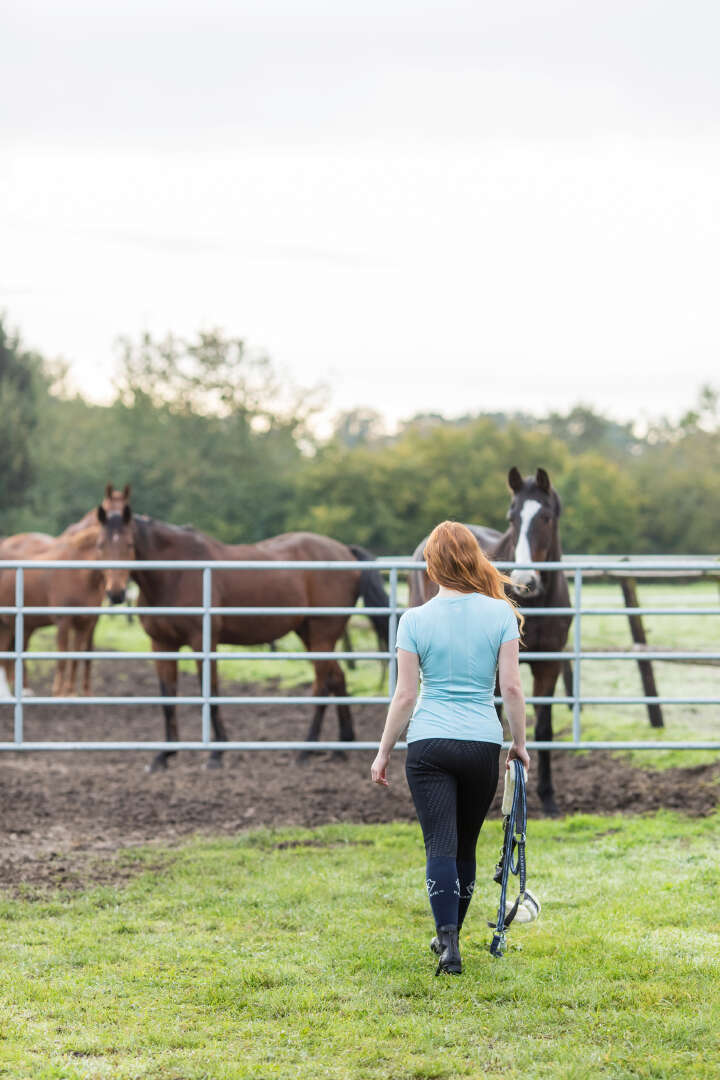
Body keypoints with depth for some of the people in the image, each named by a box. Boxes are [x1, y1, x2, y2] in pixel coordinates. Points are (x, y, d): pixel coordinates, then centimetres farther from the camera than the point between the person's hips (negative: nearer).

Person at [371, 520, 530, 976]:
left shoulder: (415, 621, -4)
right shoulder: (501, 614, -2)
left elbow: (405, 695, -3)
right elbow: (511, 687, -3)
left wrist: (384, 751, 7)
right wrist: (520, 742, 9)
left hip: (428, 744, -2)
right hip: (483, 743, 2)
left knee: (441, 845, -5)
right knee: (466, 845, 15)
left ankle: (449, 943, -19)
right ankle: (449, 937, 28)